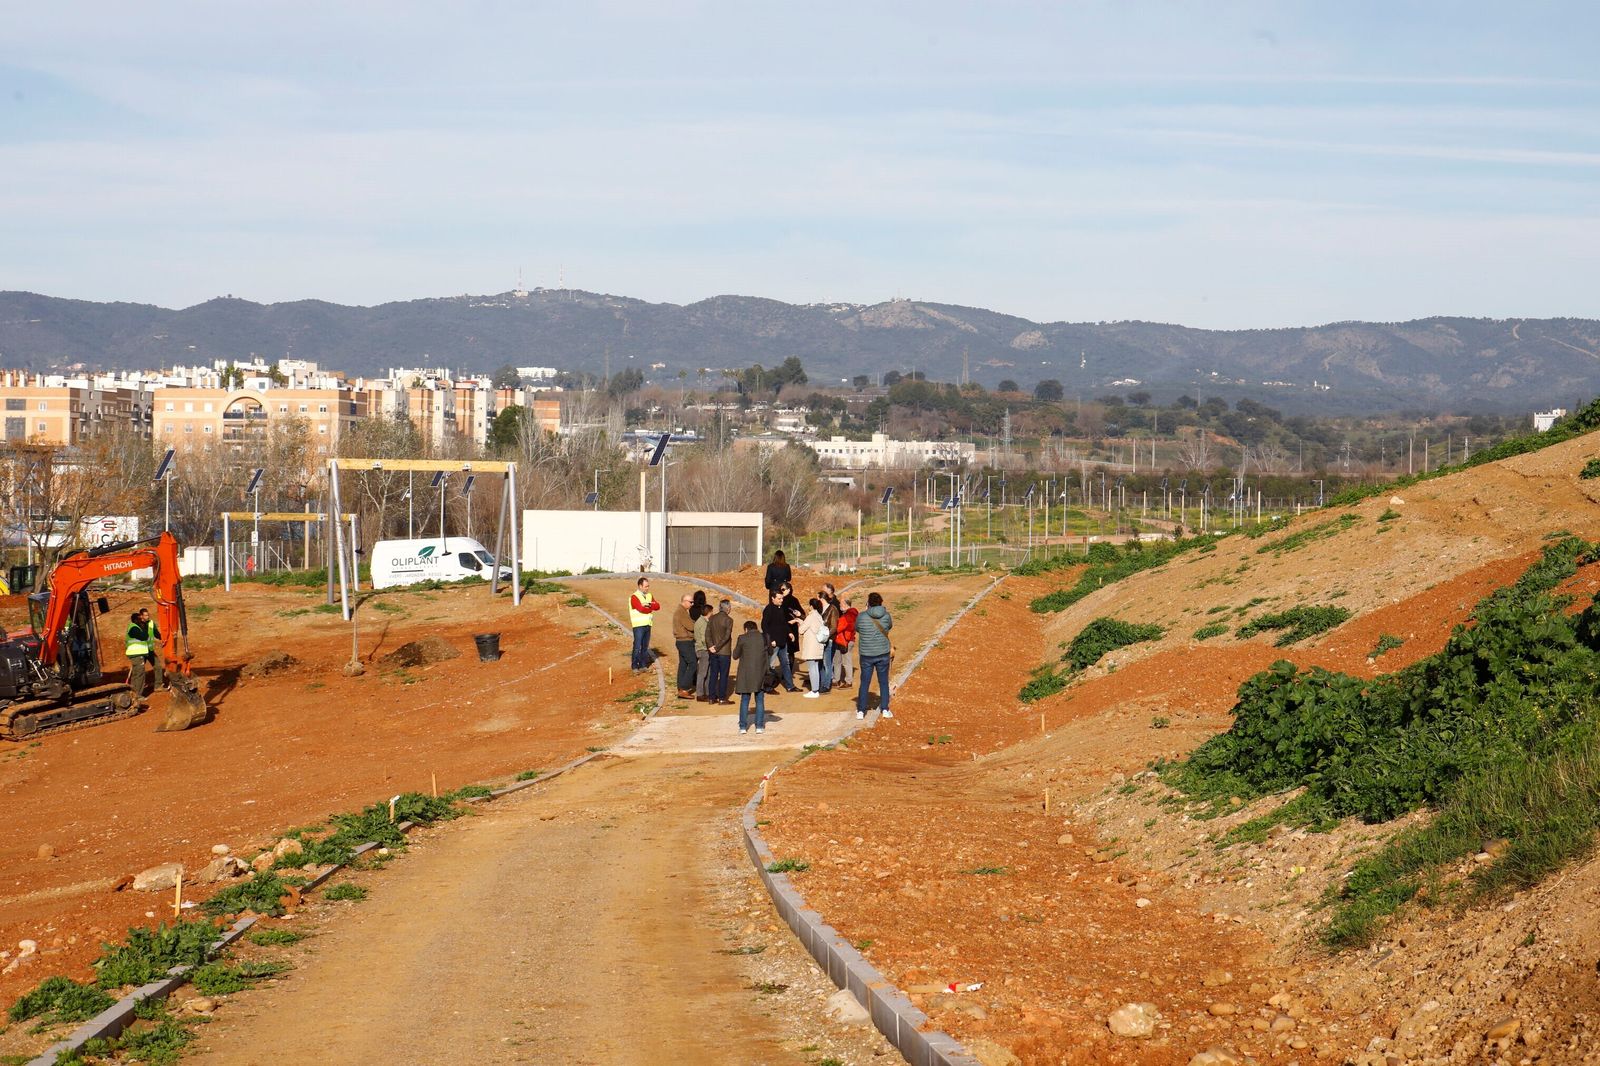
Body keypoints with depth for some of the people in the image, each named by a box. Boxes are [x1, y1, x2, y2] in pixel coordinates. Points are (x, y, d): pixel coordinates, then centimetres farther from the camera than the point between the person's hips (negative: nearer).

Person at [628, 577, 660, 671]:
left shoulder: (649, 596, 14)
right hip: (639, 625, -6)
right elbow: (641, 609, -19)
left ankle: (643, 665, 15)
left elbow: (657, 606, 3)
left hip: (647, 624, 6)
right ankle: (635, 666, -1)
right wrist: (651, 610, -3)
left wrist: (648, 604, -14)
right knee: (637, 646, -6)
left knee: (645, 646, 9)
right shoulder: (634, 597, -8)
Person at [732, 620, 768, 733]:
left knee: (744, 700, 10)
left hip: (746, 674, -1)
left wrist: (736, 648, 18)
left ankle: (743, 726, 9)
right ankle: (759, 726, 8)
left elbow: (735, 655, 0)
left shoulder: (742, 638, -7)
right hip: (761, 673, 1)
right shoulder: (765, 637, -1)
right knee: (760, 700, 10)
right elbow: (770, 652, 13)